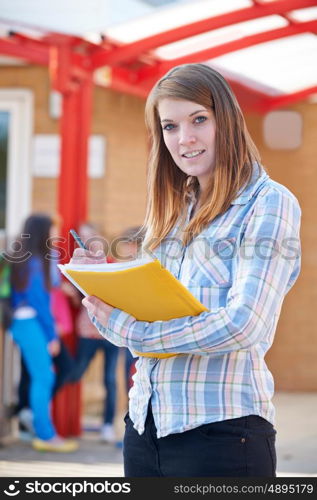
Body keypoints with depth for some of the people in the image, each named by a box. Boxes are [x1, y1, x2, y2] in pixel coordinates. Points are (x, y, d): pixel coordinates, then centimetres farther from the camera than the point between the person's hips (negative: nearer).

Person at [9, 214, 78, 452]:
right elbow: (39, 301, -15)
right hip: (32, 325, -9)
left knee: (43, 377, 12)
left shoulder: (23, 260, 12)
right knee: (43, 378, -7)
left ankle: (44, 433, 16)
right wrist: (52, 334, -10)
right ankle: (46, 435, -5)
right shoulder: (35, 263, -15)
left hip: (23, 323, 9)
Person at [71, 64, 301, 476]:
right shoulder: (174, 210, 15)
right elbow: (138, 319, 15)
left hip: (220, 427, -6)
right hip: (146, 423, 6)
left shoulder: (268, 203, -6)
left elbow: (243, 325, -17)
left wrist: (124, 328, -14)